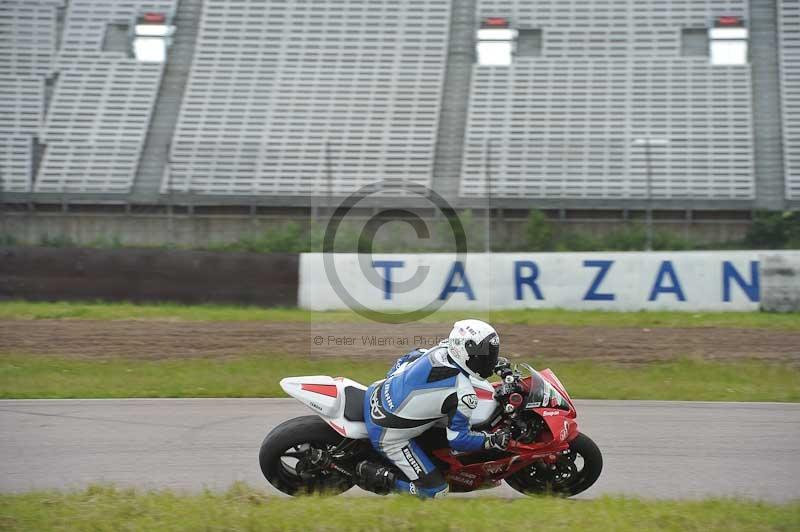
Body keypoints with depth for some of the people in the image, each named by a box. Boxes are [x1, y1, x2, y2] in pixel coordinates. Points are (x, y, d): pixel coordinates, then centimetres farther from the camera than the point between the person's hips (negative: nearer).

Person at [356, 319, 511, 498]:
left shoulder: (441, 349, -5)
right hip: (389, 435, -8)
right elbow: (458, 439, -19)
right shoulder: (463, 395, -26)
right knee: (436, 490, -3)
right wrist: (492, 440, -8)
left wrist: (389, 379, 29)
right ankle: (374, 474, -2)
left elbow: (405, 360, 13)